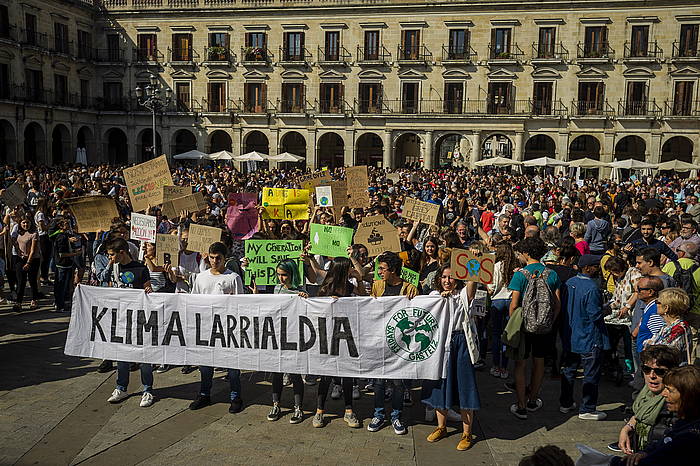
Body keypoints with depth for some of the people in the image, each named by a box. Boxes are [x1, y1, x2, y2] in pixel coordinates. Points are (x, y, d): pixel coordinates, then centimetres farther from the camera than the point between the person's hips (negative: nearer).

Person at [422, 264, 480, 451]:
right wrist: (441, 297, -13)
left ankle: (467, 433, 11)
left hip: (461, 343, -3)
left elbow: (473, 282, -20)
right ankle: (441, 427, 29)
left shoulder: (463, 294, 0)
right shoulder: (435, 295, 11)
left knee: (463, 386, 0)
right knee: (440, 385, 11)